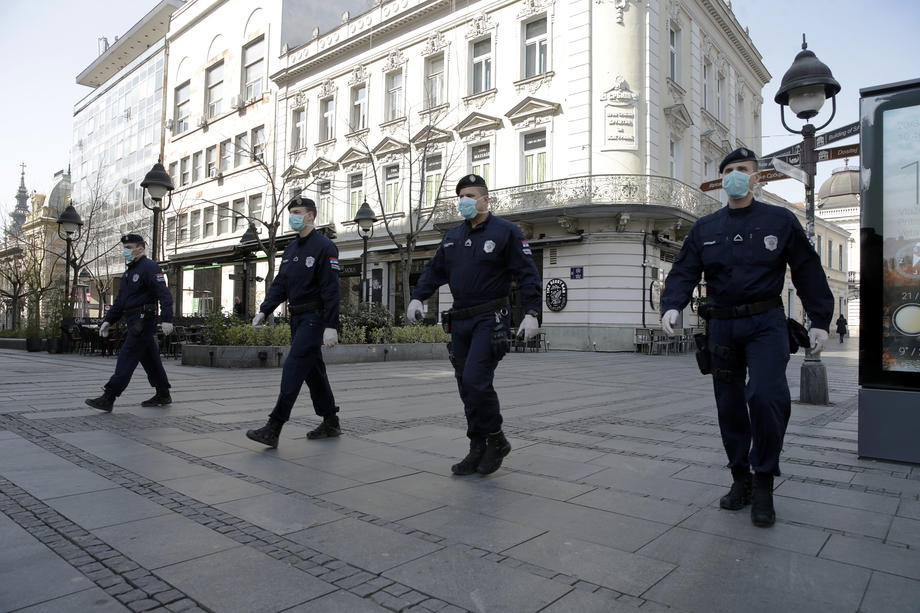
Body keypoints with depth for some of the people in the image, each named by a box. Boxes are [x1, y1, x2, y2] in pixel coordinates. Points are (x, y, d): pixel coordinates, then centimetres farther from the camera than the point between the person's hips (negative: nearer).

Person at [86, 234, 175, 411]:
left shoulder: (150, 267, -9)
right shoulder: (129, 272, 21)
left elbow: (164, 294, -20)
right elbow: (120, 301, 24)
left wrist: (166, 319, -29)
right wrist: (108, 320, 15)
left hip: (143, 321, -10)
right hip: (134, 322, 10)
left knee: (126, 359, -10)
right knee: (150, 358, 12)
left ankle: (108, 398, -9)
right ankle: (163, 395, 19)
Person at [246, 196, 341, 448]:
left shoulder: (324, 246, -10)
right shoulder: (291, 249, 16)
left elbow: (331, 290, -17)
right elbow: (279, 284, 14)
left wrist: (331, 326, -22)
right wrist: (264, 311, 0)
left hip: (314, 318, -9)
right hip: (297, 318, 9)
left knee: (293, 368, -13)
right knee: (313, 370, 12)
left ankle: (273, 429, -12)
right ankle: (330, 423, 23)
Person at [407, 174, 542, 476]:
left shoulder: (506, 232, -3)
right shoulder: (453, 236, 16)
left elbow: (527, 274, -8)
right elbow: (435, 270, 19)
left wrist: (532, 313, -17)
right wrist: (417, 297, 4)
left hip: (490, 319, -6)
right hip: (460, 320, 7)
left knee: (475, 380, -17)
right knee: (467, 388, 7)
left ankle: (496, 440, 4)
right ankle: (479, 451, 17)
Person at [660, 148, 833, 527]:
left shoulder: (780, 220, 4)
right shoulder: (704, 228, 9)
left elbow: (808, 271, 7)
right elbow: (683, 272, 3)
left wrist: (820, 321, 3)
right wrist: (672, 305, -16)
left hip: (765, 324, -3)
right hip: (722, 325, 3)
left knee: (766, 396, -20)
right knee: (729, 406, 7)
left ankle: (763, 484, -2)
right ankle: (741, 480, 21)